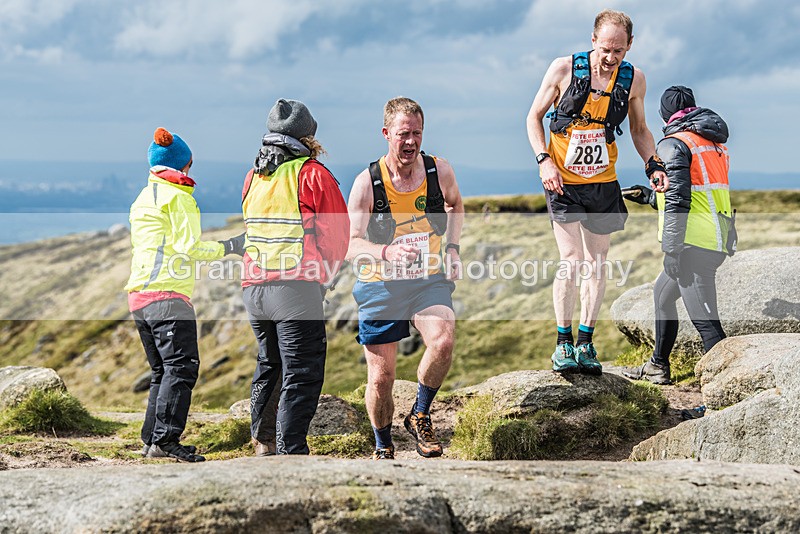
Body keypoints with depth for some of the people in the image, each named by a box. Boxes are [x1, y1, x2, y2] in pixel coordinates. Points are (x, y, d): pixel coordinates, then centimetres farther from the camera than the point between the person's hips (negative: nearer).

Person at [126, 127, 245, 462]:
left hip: (138, 295, 9)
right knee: (181, 366, -14)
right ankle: (165, 440, -23)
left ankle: (151, 440, 8)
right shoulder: (178, 195, -2)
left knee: (162, 371, 13)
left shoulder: (141, 199, 23)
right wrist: (228, 248, 0)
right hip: (168, 295, -9)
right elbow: (188, 246, -11)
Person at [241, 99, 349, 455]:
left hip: (253, 287, 7)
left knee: (269, 365, 23)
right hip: (297, 287, -6)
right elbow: (340, 232, -3)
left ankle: (263, 442, 30)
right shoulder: (313, 174, -5)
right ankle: (290, 452, -10)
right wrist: (325, 272, 12)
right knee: (301, 375, -4)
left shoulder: (252, 177, 14)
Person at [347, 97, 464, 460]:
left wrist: (452, 247, 6)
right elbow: (350, 244, -16)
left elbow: (455, 204, 20)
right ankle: (383, 447, 30)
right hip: (380, 285, -1)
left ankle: (420, 416, -3)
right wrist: (387, 252, -36)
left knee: (443, 341, -29)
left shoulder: (439, 171, -4)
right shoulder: (367, 182, -12)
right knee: (381, 377, 4)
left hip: (430, 280, 1)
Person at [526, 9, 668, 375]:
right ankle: (563, 343, 1)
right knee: (571, 261, -11)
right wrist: (544, 160, -14)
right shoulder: (564, 69, -10)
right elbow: (534, 116, 0)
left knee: (597, 264, 7)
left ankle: (585, 343, 18)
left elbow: (639, 129, 13)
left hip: (603, 184, 3)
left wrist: (652, 165, -4)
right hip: (562, 182, -3)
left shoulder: (633, 79, -2)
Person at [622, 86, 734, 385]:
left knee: (705, 321, -12)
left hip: (694, 245, -9)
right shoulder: (715, 143, 18)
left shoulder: (674, 144, -7)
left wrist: (671, 249, -15)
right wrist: (650, 197, 33)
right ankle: (658, 367, 37)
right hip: (718, 242, 9)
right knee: (662, 294, 26)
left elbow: (678, 201, -16)